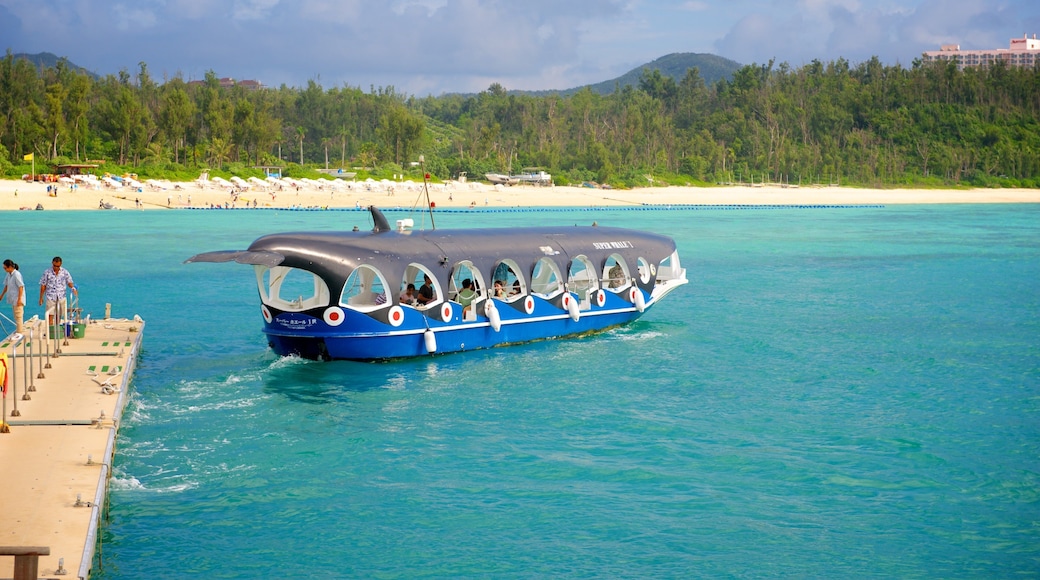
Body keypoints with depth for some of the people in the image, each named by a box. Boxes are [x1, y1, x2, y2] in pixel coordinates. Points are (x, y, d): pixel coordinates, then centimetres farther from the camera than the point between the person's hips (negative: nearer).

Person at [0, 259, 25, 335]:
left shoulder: (16, 274, -19)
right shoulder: (9, 274, 7)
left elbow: (21, 287, -20)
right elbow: (6, 286, 20)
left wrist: (19, 299, -22)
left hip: (18, 299, -9)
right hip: (13, 299, 9)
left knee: (18, 316, -5)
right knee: (16, 316, 18)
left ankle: (19, 333, -1)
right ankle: (17, 331, 28)